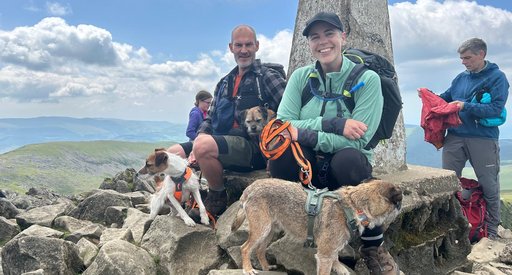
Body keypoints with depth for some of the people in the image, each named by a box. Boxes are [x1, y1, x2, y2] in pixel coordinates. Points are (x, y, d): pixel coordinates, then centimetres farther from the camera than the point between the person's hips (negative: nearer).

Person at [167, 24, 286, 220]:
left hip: (253, 147, -7)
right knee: (171, 154, -1)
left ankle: (218, 198, -9)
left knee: (205, 146, -32)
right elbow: (210, 118, 18)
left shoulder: (269, 76, 2)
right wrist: (200, 138, -5)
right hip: (220, 142, 7)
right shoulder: (224, 84, 21)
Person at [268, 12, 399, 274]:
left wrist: (303, 134, -22)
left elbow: (357, 140, -18)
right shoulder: (300, 76, 2)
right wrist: (334, 124, -21)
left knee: (347, 158, -36)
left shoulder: (367, 79, -7)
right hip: (306, 166, 2)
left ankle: (373, 245, -12)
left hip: (347, 165, -1)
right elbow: (282, 125, -10)